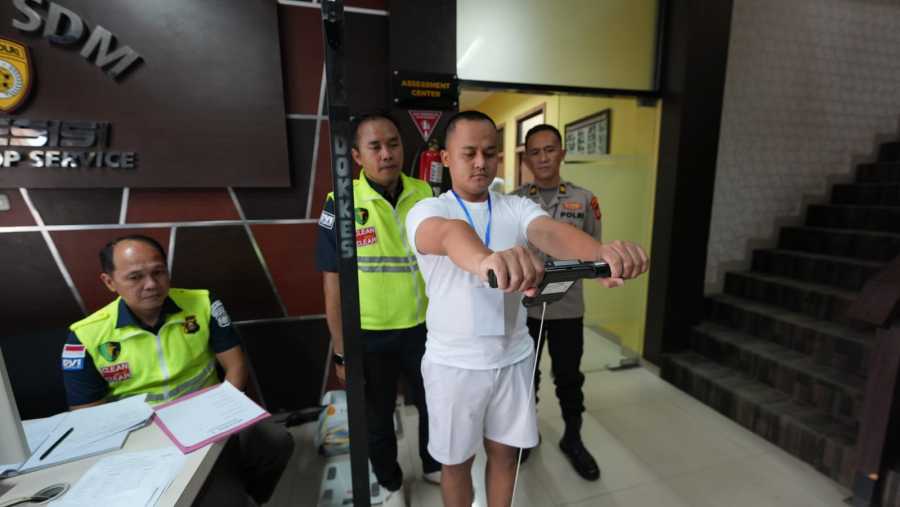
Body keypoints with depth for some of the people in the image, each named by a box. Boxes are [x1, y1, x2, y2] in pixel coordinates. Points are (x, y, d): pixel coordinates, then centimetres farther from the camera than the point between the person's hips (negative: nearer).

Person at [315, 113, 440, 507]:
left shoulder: (426, 195, -4)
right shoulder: (340, 203, -13)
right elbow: (334, 281, -9)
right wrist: (340, 350, -6)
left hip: (423, 326, 3)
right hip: (369, 335, -2)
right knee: (377, 417, 20)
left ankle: (434, 466, 52)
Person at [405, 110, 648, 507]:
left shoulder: (517, 207, -1)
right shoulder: (427, 210, -11)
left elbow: (550, 232, -22)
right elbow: (450, 234, -35)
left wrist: (600, 253, -44)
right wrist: (485, 260, -58)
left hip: (513, 355, 3)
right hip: (453, 362, -2)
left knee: (505, 453, 21)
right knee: (457, 460, 18)